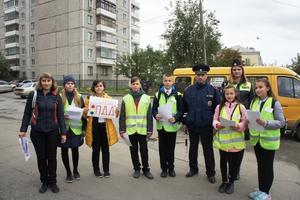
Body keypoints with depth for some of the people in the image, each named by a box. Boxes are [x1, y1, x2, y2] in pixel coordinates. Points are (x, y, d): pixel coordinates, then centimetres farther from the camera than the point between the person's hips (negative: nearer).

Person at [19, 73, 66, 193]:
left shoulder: (56, 97, -1)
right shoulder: (33, 95, -4)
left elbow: (60, 115, 0)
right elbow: (27, 113, 0)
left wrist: (63, 132, -3)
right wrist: (23, 129, -4)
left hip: (52, 131, 1)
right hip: (37, 131, 0)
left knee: (52, 157, 9)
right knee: (41, 157, 10)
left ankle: (52, 182, 25)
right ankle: (44, 182, 28)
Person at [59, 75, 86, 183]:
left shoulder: (79, 97, 3)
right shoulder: (59, 97, -2)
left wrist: (84, 128, 1)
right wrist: (61, 116, -18)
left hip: (76, 129, 1)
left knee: (75, 149, 11)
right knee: (64, 150, 8)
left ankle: (75, 171, 31)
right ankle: (68, 172, 25)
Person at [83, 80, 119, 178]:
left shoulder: (109, 98, 8)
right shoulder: (89, 98, 3)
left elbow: (114, 113, 8)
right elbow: (85, 114, 4)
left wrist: (116, 111, -15)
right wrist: (86, 111, -19)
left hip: (106, 126, 1)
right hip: (94, 126, -1)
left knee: (105, 149, 9)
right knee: (96, 149, 7)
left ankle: (106, 170, 22)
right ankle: (96, 170, 23)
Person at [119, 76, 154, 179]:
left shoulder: (146, 98, 0)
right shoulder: (126, 99, 1)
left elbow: (149, 115, 1)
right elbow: (122, 116, 1)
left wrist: (150, 130, -2)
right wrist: (122, 130, -2)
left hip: (142, 129, -1)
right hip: (131, 129, 1)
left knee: (144, 150, 8)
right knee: (134, 150, 13)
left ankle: (146, 169, 24)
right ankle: (136, 169, 28)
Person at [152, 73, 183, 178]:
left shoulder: (177, 95, 0)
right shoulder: (158, 94, 6)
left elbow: (181, 110, -1)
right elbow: (154, 109, 8)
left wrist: (175, 118, -18)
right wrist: (156, 115, -13)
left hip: (172, 126, -1)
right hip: (161, 125, 2)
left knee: (171, 148, 8)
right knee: (162, 148, 8)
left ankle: (171, 168, 25)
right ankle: (164, 168, 22)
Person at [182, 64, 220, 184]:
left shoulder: (213, 90, -6)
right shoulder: (188, 90, 1)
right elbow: (184, 108, 6)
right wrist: (185, 121, 4)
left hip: (206, 126, -2)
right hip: (192, 125, 3)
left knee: (208, 150, 8)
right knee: (193, 148, 16)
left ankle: (210, 173, 23)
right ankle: (193, 169, 33)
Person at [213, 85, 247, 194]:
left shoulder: (241, 107, -1)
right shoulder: (219, 107, 4)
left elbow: (245, 123, -1)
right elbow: (215, 120, 6)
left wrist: (238, 126, -19)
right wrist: (217, 125, -14)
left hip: (237, 141, -1)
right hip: (223, 140, 2)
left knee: (235, 162, 7)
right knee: (223, 162, 13)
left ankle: (231, 182, 30)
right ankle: (224, 181, 34)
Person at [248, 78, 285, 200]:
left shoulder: (274, 103, -10)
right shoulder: (254, 102, 6)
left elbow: (281, 122, -13)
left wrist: (265, 123, -25)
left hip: (269, 141, -5)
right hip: (256, 139, 5)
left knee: (268, 166, 7)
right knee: (260, 166, 16)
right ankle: (261, 189, 30)